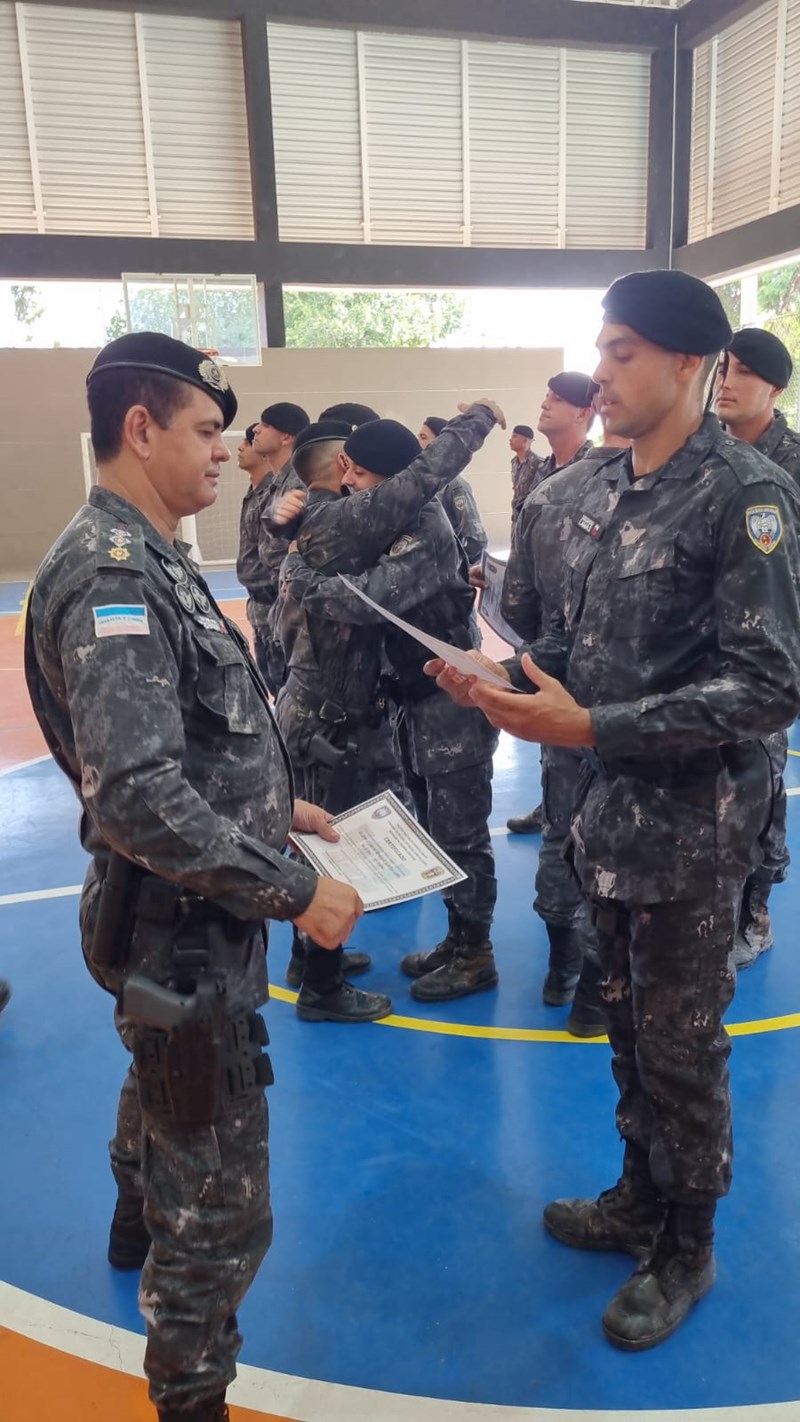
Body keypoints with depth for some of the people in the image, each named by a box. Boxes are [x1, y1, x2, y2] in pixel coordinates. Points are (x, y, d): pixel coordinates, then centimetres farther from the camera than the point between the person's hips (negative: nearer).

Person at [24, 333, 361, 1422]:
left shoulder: (146, 560, 8)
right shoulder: (111, 577, -23)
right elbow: (140, 797, -32)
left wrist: (278, 807, 10)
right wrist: (293, 892, -25)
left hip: (193, 921, 11)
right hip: (185, 931, -11)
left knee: (166, 1094, 35)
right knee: (224, 1206, 4)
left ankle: (141, 1226, 62)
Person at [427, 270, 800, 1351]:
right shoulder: (598, 491, 5)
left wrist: (593, 728, -26)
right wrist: (503, 678, -7)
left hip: (691, 830, -6)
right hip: (608, 813, 7)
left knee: (680, 1048, 10)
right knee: (628, 1027, 21)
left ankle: (686, 1251, 34)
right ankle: (641, 1198, 44)